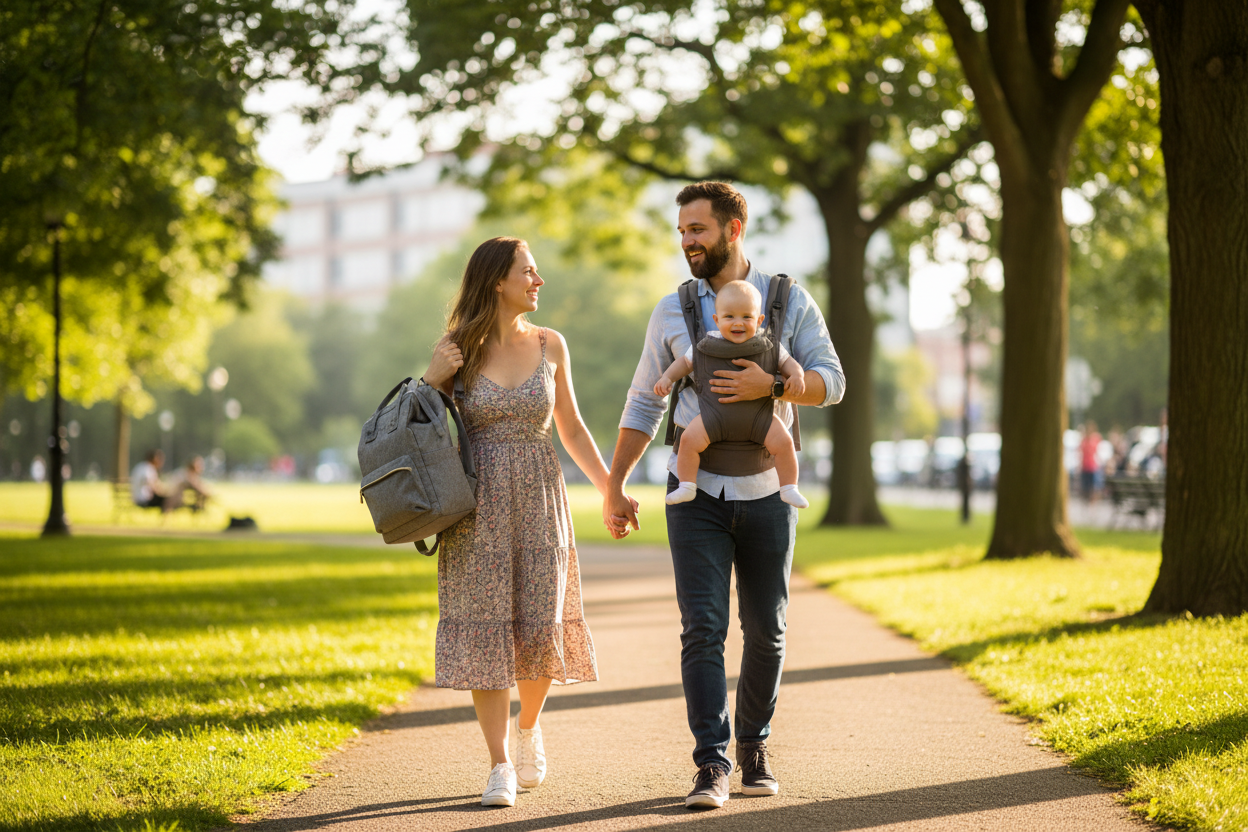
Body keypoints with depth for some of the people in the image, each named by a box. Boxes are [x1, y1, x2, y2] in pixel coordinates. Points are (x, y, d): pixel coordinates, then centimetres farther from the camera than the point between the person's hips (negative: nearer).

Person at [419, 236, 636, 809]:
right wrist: (433, 381, -12)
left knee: (541, 627, -1)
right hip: (479, 505, -2)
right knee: (484, 628, -5)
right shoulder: (456, 348, 0)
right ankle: (501, 767, -1)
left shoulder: (549, 345, 7)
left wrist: (610, 488, 6)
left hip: (539, 502, 2)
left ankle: (528, 727, 29)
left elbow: (571, 428, 14)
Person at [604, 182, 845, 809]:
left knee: (765, 632, 6)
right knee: (703, 628, -10)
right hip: (697, 493, 0)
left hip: (767, 493, 0)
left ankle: (753, 748, 23)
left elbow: (831, 382, -2)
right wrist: (614, 486, 9)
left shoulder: (788, 300, 2)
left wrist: (770, 384, -20)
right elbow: (644, 405, 12)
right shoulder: (672, 312, 6)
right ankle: (712, 767, -10)